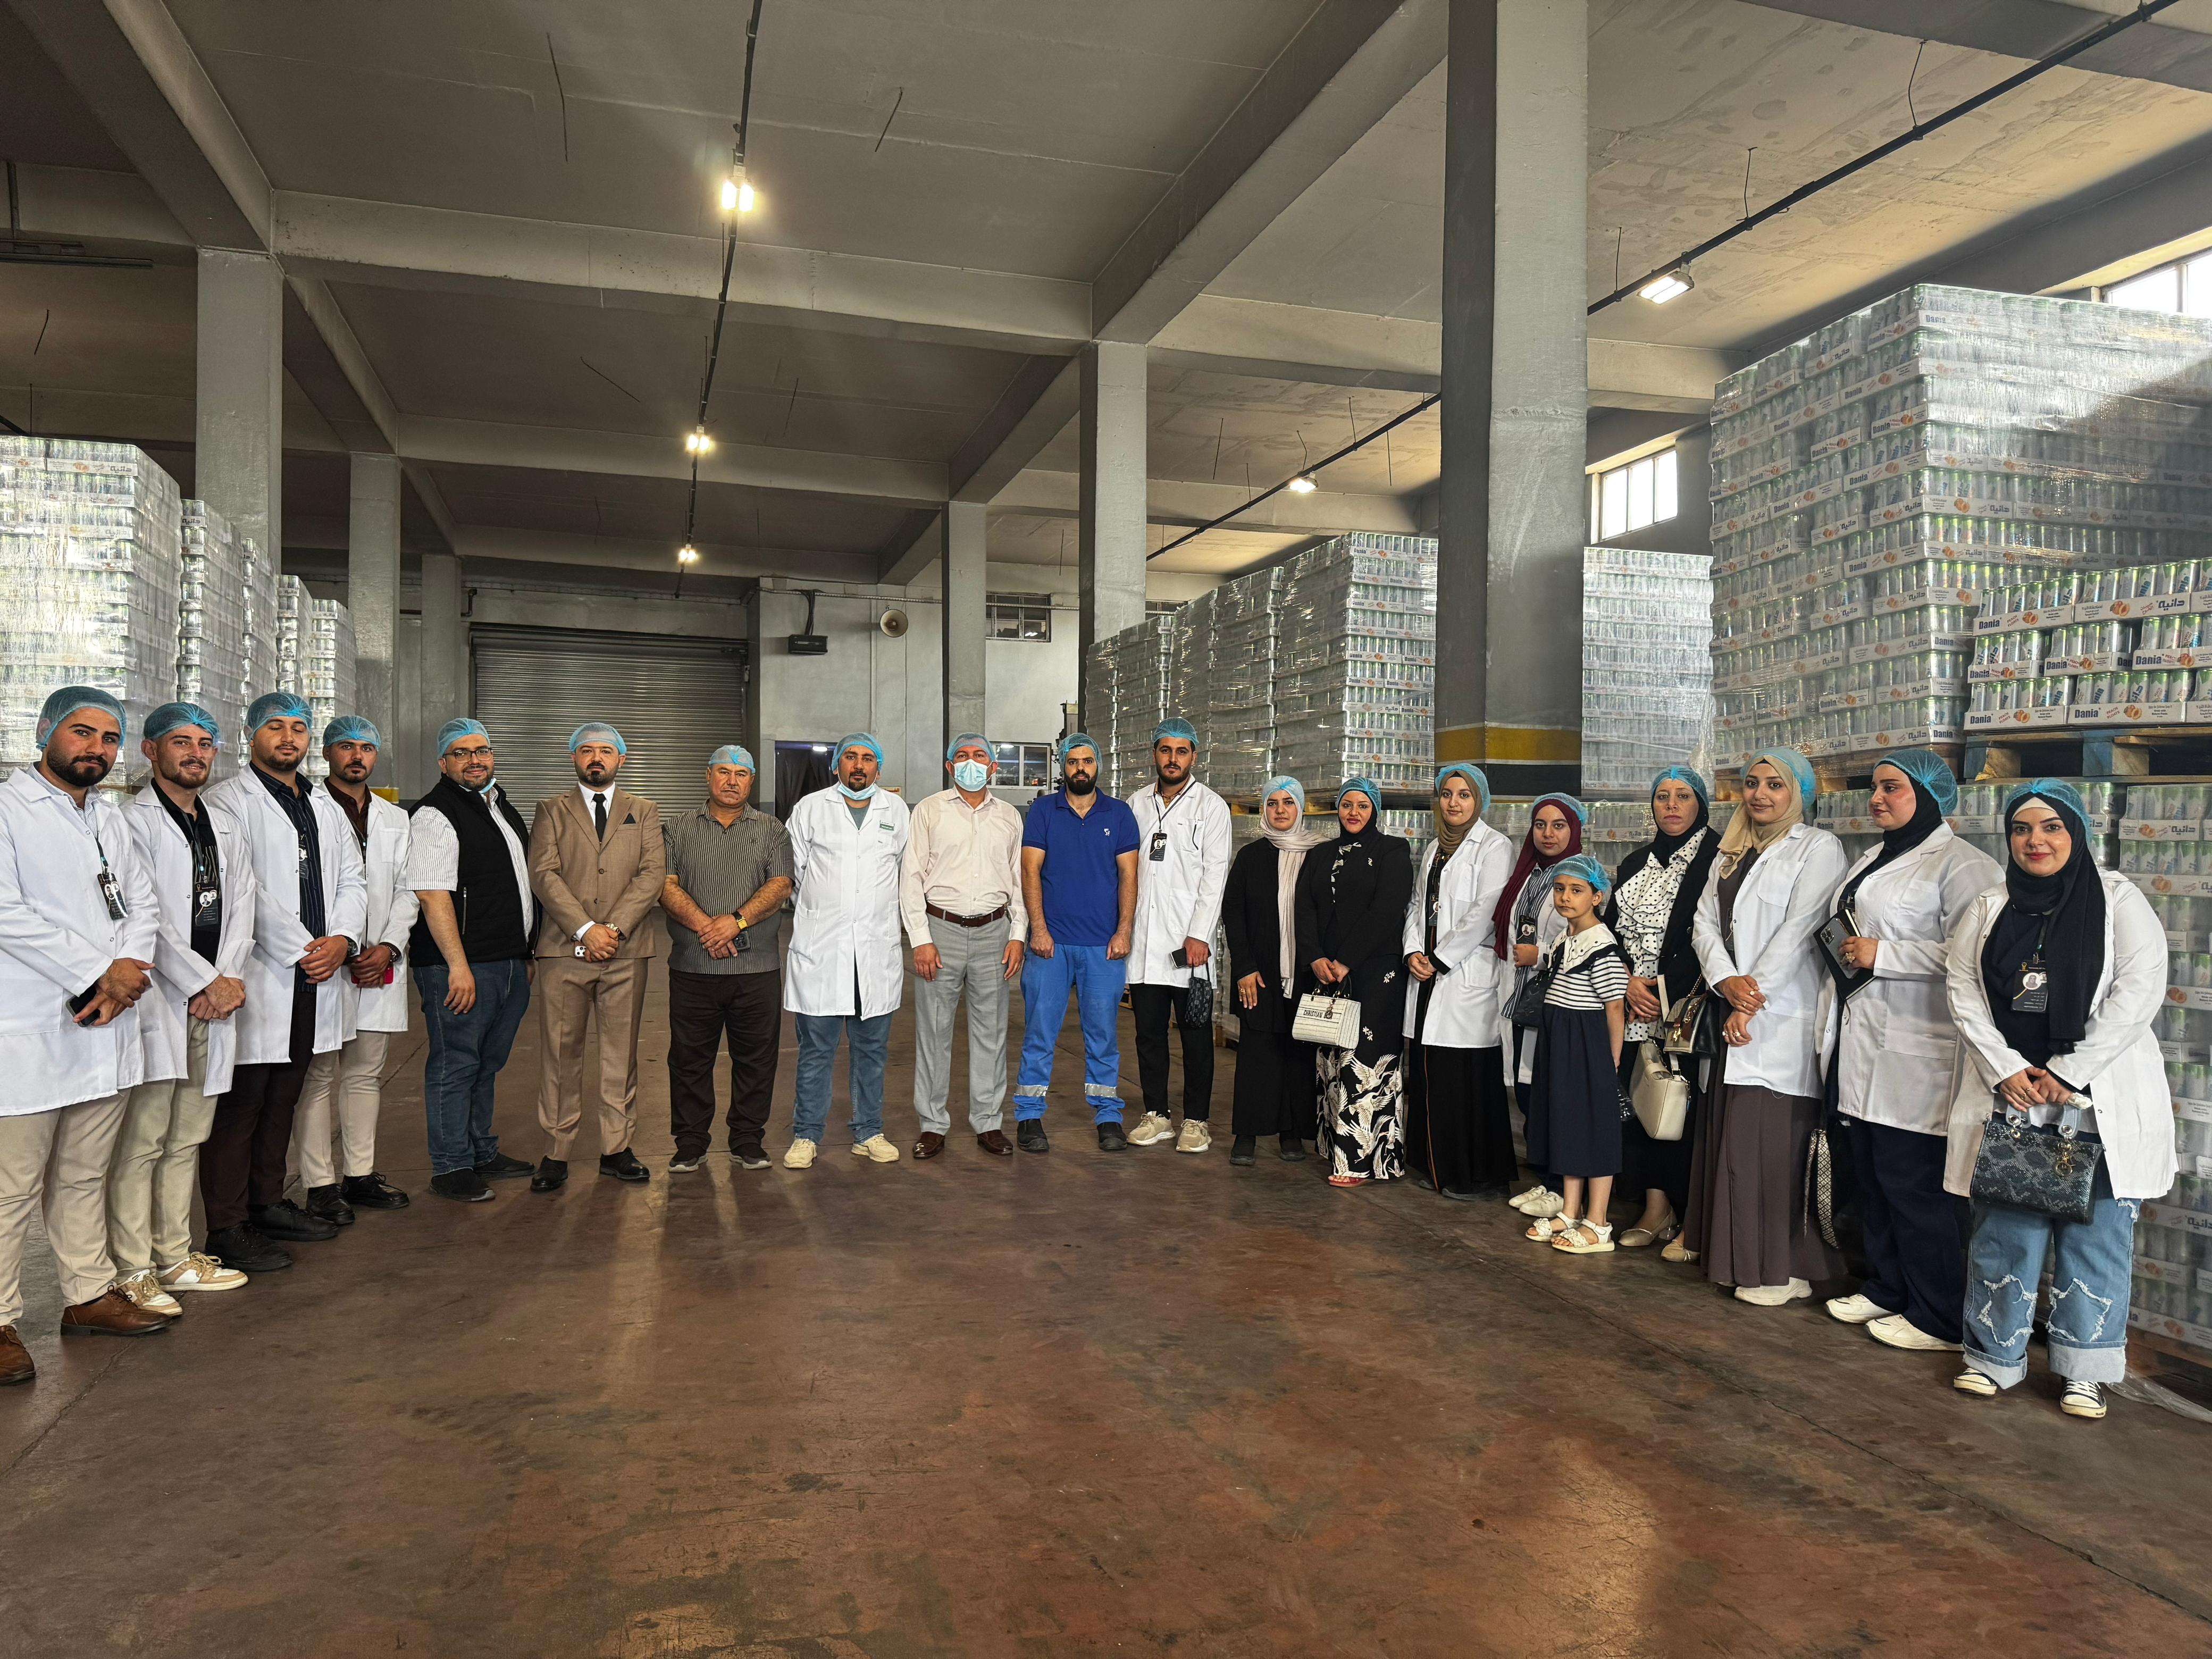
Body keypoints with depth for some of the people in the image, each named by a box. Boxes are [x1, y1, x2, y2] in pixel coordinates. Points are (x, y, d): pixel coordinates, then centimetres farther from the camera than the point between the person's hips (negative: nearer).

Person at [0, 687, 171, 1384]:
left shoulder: (108, 815, 16)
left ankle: (89, 1295, 26)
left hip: (105, 1025, 7)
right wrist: (100, 973, -14)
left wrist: (127, 972, -6)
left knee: (85, 1176, 17)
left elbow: (142, 902, 13)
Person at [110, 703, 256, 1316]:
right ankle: (132, 1273, 5)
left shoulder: (225, 827, 17)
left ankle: (176, 1258, 21)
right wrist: (205, 983, -10)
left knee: (187, 1140, 13)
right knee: (141, 1144, -3)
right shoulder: (133, 822, -6)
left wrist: (230, 978, -3)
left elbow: (241, 905, 11)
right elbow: (145, 918, -12)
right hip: (159, 1002, -7)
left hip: (214, 1004, 7)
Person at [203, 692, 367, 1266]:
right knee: (238, 1106, -2)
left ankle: (268, 1203, 26)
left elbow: (353, 879, 13)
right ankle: (227, 1228, 4)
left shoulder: (326, 806, 17)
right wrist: (300, 950, -15)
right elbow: (243, 889, -14)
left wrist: (341, 939, -5)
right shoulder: (229, 800, -5)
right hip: (257, 978, -7)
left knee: (282, 1101, 16)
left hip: (316, 978, 7)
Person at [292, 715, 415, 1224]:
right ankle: (319, 1184, 5)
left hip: (380, 965, 6)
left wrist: (388, 947, -3)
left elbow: (407, 891, 12)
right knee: (319, 1076, -1)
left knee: (366, 1074, 11)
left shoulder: (395, 819, 16)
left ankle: (359, 1175, 20)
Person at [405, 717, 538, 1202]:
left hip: (510, 962, 8)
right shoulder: (435, 815, -11)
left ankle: (482, 1154, 28)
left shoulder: (503, 807, 17)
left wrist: (526, 953, 20)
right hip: (460, 966, -8)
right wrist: (458, 967, -22)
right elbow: (433, 896, -18)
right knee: (455, 1065, 0)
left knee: (488, 1063, 17)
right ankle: (451, 1168, 10)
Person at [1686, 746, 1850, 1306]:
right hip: (1733, 1013, 7)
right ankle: (1736, 1255, 19)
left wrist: (1750, 1002, -14)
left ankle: (1784, 1268, 5)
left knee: (1775, 1141, -5)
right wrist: (1727, 980, -10)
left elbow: (1797, 931, -12)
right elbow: (1705, 922, 8)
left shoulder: (1818, 848, -4)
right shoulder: (1732, 854, 17)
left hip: (1783, 1020, -6)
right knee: (1731, 1137, 9)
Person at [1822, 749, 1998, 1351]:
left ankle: (1938, 1319, 9)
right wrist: (1847, 955, 15)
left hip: (1916, 1054, -9)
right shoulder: (1873, 859, 18)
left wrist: (1882, 956, -17)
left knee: (1914, 1183, -4)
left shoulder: (1961, 865, -10)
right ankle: (1886, 1289, 28)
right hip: (1865, 1046, 9)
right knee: (1872, 1174, 14)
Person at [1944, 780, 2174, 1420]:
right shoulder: (1988, 910, 9)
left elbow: (2138, 994, -9)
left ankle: (2084, 1371, 17)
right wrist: (2007, 1070, -9)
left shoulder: (2119, 902, -1)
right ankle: (1995, 1358, 18)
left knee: (2094, 1234, 3)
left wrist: (2067, 1074, -13)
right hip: (2009, 1095, 2)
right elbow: (1964, 992, 4)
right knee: (2003, 1231, 4)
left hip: (2098, 1101, -2)